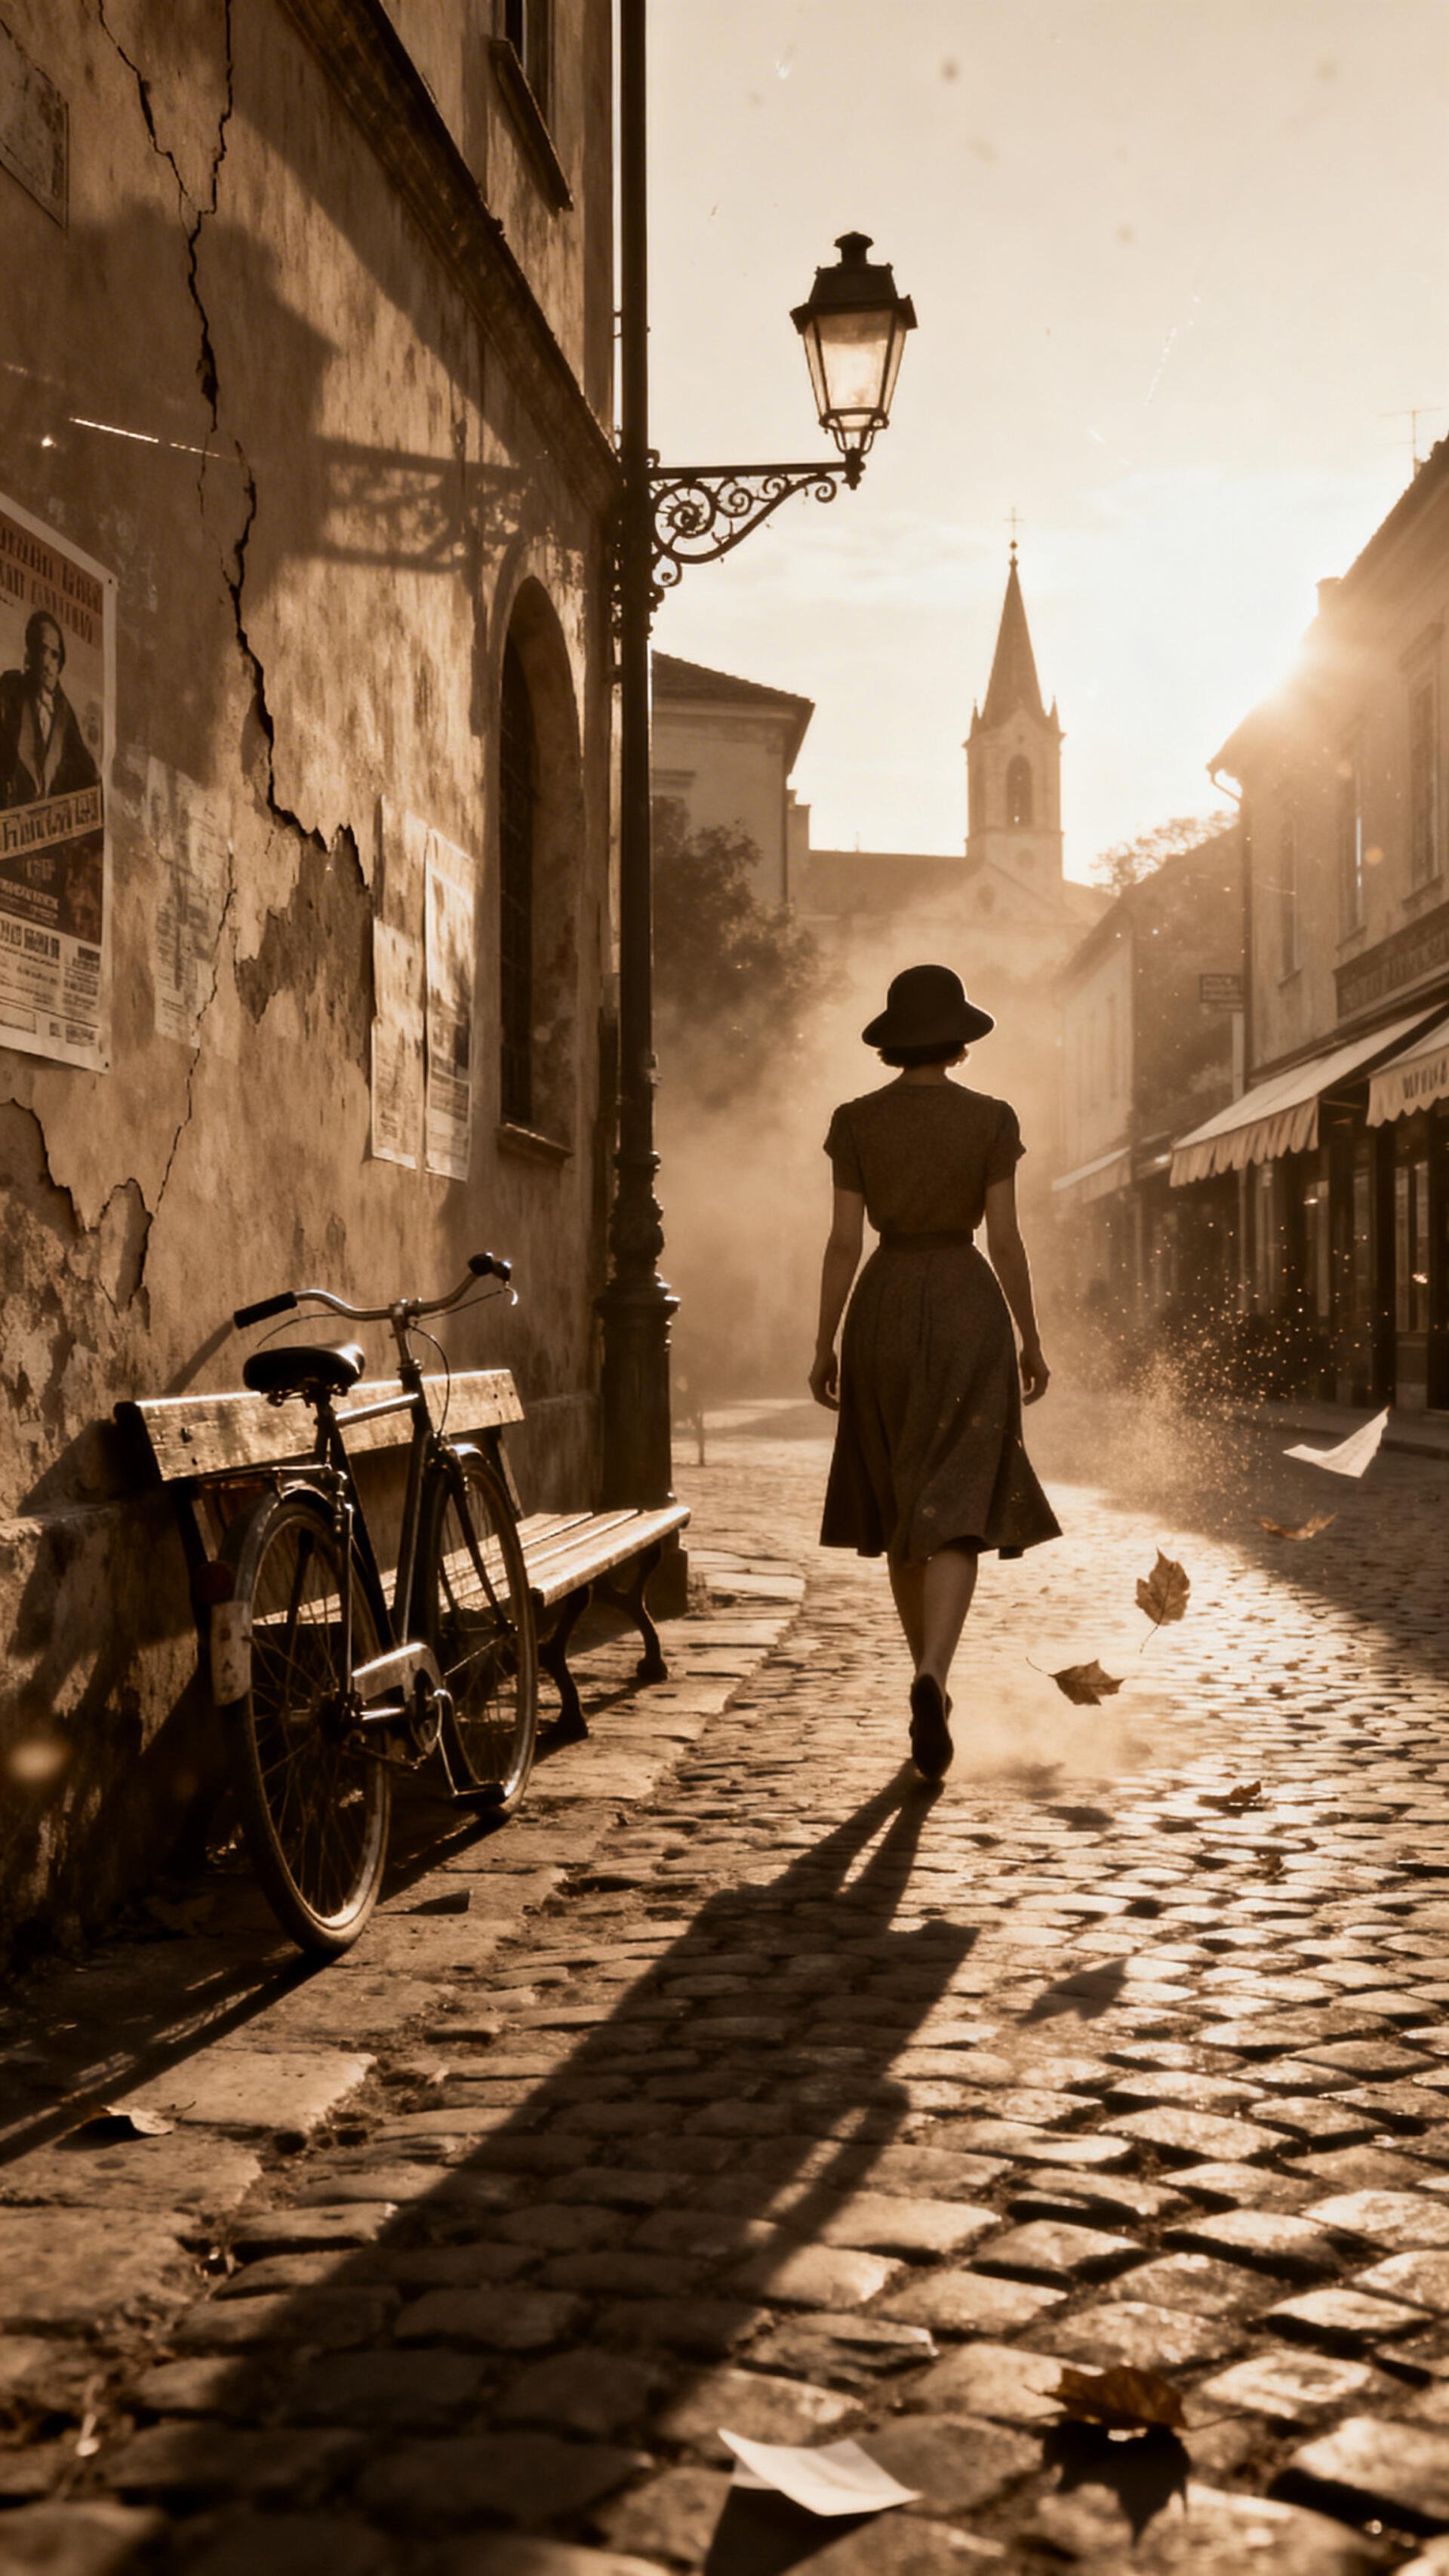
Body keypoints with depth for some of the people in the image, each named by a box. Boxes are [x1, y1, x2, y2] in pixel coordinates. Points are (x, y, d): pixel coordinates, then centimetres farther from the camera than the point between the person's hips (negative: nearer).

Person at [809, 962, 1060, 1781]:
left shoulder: (855, 1121, 0)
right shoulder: (992, 1119, -3)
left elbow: (844, 1240, -3)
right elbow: (1006, 1239, -5)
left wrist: (824, 1345, 3)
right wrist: (1032, 1338, 3)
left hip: (882, 1312, 2)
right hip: (966, 1310, -2)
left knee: (900, 1506, 16)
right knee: (951, 1513, -6)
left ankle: (932, 1684, 24)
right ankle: (931, 1679, -28)